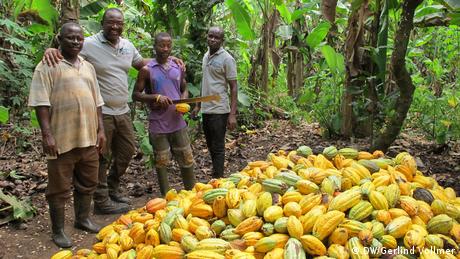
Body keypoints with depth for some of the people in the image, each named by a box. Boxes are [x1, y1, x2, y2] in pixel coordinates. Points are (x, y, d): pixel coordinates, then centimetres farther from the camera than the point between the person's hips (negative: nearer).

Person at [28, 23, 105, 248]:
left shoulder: (88, 67, 14)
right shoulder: (48, 67, -5)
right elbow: (41, 103, -12)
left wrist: (100, 130, 11)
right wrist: (47, 134, -18)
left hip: (88, 137, 6)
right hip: (62, 139, -6)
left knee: (87, 183, 17)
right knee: (60, 188, 5)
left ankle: (82, 219, 35)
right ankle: (57, 231, 18)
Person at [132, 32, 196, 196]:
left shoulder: (178, 68, 7)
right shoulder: (147, 70, -4)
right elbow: (136, 95, -3)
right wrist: (156, 97, -18)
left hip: (178, 122, 3)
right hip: (158, 125, -3)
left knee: (187, 160, 9)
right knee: (161, 163, 8)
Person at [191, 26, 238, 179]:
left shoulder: (227, 59, -10)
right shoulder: (206, 56, 12)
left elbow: (234, 88, -11)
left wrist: (232, 114, -17)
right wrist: (198, 105, 17)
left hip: (219, 110, -7)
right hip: (206, 109, 7)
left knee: (217, 147, -1)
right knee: (210, 146, 15)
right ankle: (216, 175, 28)